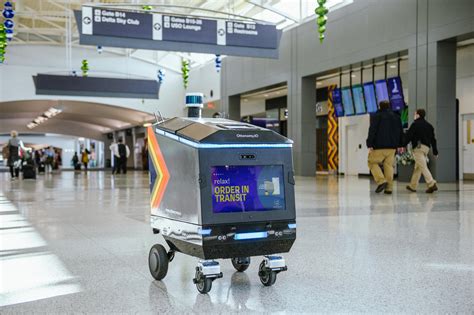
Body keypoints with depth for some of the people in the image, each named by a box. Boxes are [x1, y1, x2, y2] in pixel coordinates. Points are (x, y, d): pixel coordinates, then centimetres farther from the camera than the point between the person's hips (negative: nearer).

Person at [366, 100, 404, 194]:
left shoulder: (376, 116, -3)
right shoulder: (396, 117, 15)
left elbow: (372, 131, -10)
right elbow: (401, 132, 19)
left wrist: (370, 145, -12)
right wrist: (400, 145, 22)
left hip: (379, 145, -5)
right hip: (392, 146, 5)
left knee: (372, 162, 6)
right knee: (389, 165, 7)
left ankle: (381, 181, -12)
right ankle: (389, 188, 3)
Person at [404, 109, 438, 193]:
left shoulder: (415, 124, -5)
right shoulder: (429, 125, 16)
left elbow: (408, 136, -11)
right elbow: (433, 139, 16)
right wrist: (435, 151, 19)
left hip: (418, 147, -8)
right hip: (426, 147, 8)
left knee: (423, 167, -12)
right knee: (417, 167, 15)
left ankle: (432, 184, -24)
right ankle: (412, 186, 22)